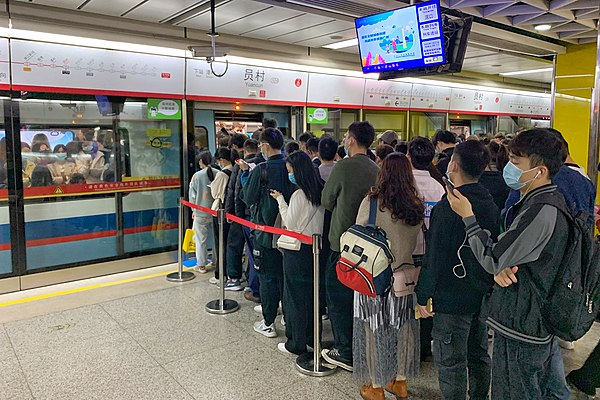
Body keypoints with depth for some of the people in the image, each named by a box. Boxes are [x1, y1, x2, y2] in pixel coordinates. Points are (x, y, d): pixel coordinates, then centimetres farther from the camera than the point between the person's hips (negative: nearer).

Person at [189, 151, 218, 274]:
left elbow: (192, 195, -2)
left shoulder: (197, 176, -9)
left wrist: (194, 210, 12)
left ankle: (201, 265, 13)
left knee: (201, 239, 7)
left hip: (201, 211, -2)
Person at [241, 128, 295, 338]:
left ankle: (268, 324, 14)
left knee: (267, 277, 5)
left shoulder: (261, 170, -17)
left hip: (265, 230, -5)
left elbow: (249, 198, -9)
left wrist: (245, 173, 2)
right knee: (285, 274, 18)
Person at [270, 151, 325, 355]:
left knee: (295, 294, 3)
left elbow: (290, 222, -12)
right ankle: (312, 336, 29)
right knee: (311, 292, 17)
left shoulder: (299, 194, -18)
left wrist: (280, 199, -5)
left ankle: (296, 343, 12)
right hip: (315, 246, 8)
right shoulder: (320, 192, 6)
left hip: (297, 249, -8)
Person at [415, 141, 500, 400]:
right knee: (478, 355, 22)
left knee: (451, 363, 5)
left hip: (452, 299, -8)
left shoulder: (448, 207, -20)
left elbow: (434, 257, -19)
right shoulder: (490, 204, 3)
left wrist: (423, 296, -11)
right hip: (483, 295, 8)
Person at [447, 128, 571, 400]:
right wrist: (502, 267, -9)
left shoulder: (541, 211, -26)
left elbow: (492, 260, -20)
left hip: (521, 325, -10)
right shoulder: (550, 201, 8)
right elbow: (512, 248, 12)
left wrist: (468, 216, -12)